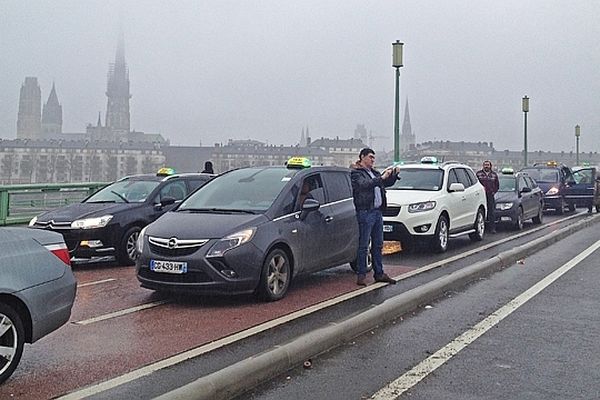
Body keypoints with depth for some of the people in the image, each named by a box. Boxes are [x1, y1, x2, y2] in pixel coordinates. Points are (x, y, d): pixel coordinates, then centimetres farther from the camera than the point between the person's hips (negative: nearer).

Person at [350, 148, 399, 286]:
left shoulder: (374, 172, 20)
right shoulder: (356, 173, -5)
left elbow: (388, 183, 26)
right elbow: (364, 185, -23)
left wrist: (394, 174, 7)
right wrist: (381, 178, -24)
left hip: (377, 212, 8)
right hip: (365, 213, -8)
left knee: (378, 245, 12)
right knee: (363, 246, -4)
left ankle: (379, 273, 18)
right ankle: (361, 275, 0)